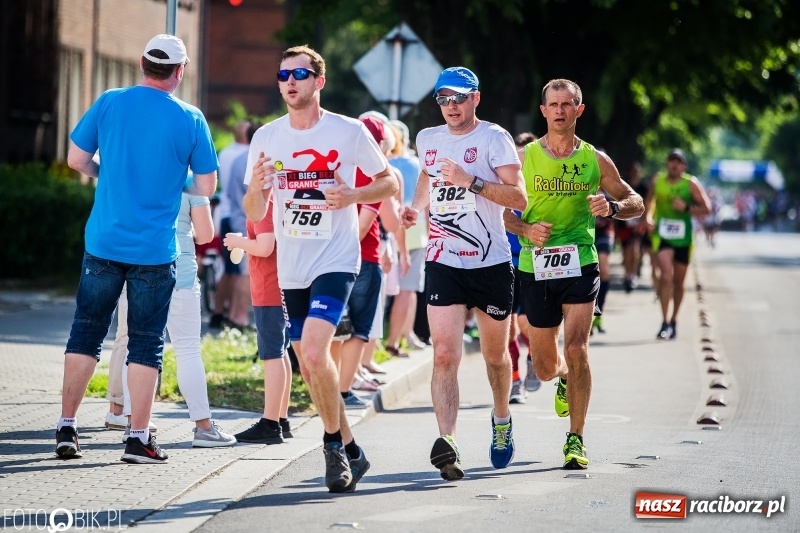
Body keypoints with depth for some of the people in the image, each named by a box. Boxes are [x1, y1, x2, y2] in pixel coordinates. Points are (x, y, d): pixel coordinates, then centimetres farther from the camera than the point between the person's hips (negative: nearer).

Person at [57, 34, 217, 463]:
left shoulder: (109, 103, -2)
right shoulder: (190, 120, -6)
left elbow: (76, 159, 4)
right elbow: (206, 186, -1)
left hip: (103, 242, 2)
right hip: (155, 251, -2)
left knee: (85, 333, 11)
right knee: (146, 343, 6)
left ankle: (66, 428, 10)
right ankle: (138, 437, 4)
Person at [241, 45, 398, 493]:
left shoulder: (350, 132, -5)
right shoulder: (266, 138, 5)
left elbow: (390, 184, 4)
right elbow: (255, 213, 8)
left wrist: (352, 196, -15)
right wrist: (256, 187, -15)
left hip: (336, 261, -5)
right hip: (291, 268, 5)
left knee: (314, 352, -22)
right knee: (310, 367, 10)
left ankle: (334, 443, -4)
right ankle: (350, 451, 27)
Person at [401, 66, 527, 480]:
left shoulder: (494, 138, -7)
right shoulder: (428, 139, 8)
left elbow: (518, 197, -16)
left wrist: (470, 182, -26)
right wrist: (417, 207, 10)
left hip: (491, 264, -2)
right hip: (443, 264, 2)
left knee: (495, 356, 15)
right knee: (444, 354, -16)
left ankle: (501, 419, 43)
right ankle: (447, 441, -26)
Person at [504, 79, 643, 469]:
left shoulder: (595, 160, 4)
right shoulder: (525, 157, 3)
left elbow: (636, 203, 10)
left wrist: (612, 207, -12)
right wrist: (525, 229, -14)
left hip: (580, 264, -1)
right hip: (535, 267, 1)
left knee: (576, 349, -17)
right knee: (545, 368, 8)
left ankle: (576, 439, -6)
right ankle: (565, 379, 47)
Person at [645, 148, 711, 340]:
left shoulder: (691, 183, -3)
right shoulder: (657, 181, 3)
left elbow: (706, 208, -4)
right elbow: (650, 201, 21)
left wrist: (686, 208, -18)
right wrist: (648, 218, 4)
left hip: (683, 237, 1)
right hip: (662, 235, -1)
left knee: (679, 281, 12)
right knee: (666, 275, -20)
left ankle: (673, 321, 30)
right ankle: (665, 323, -19)